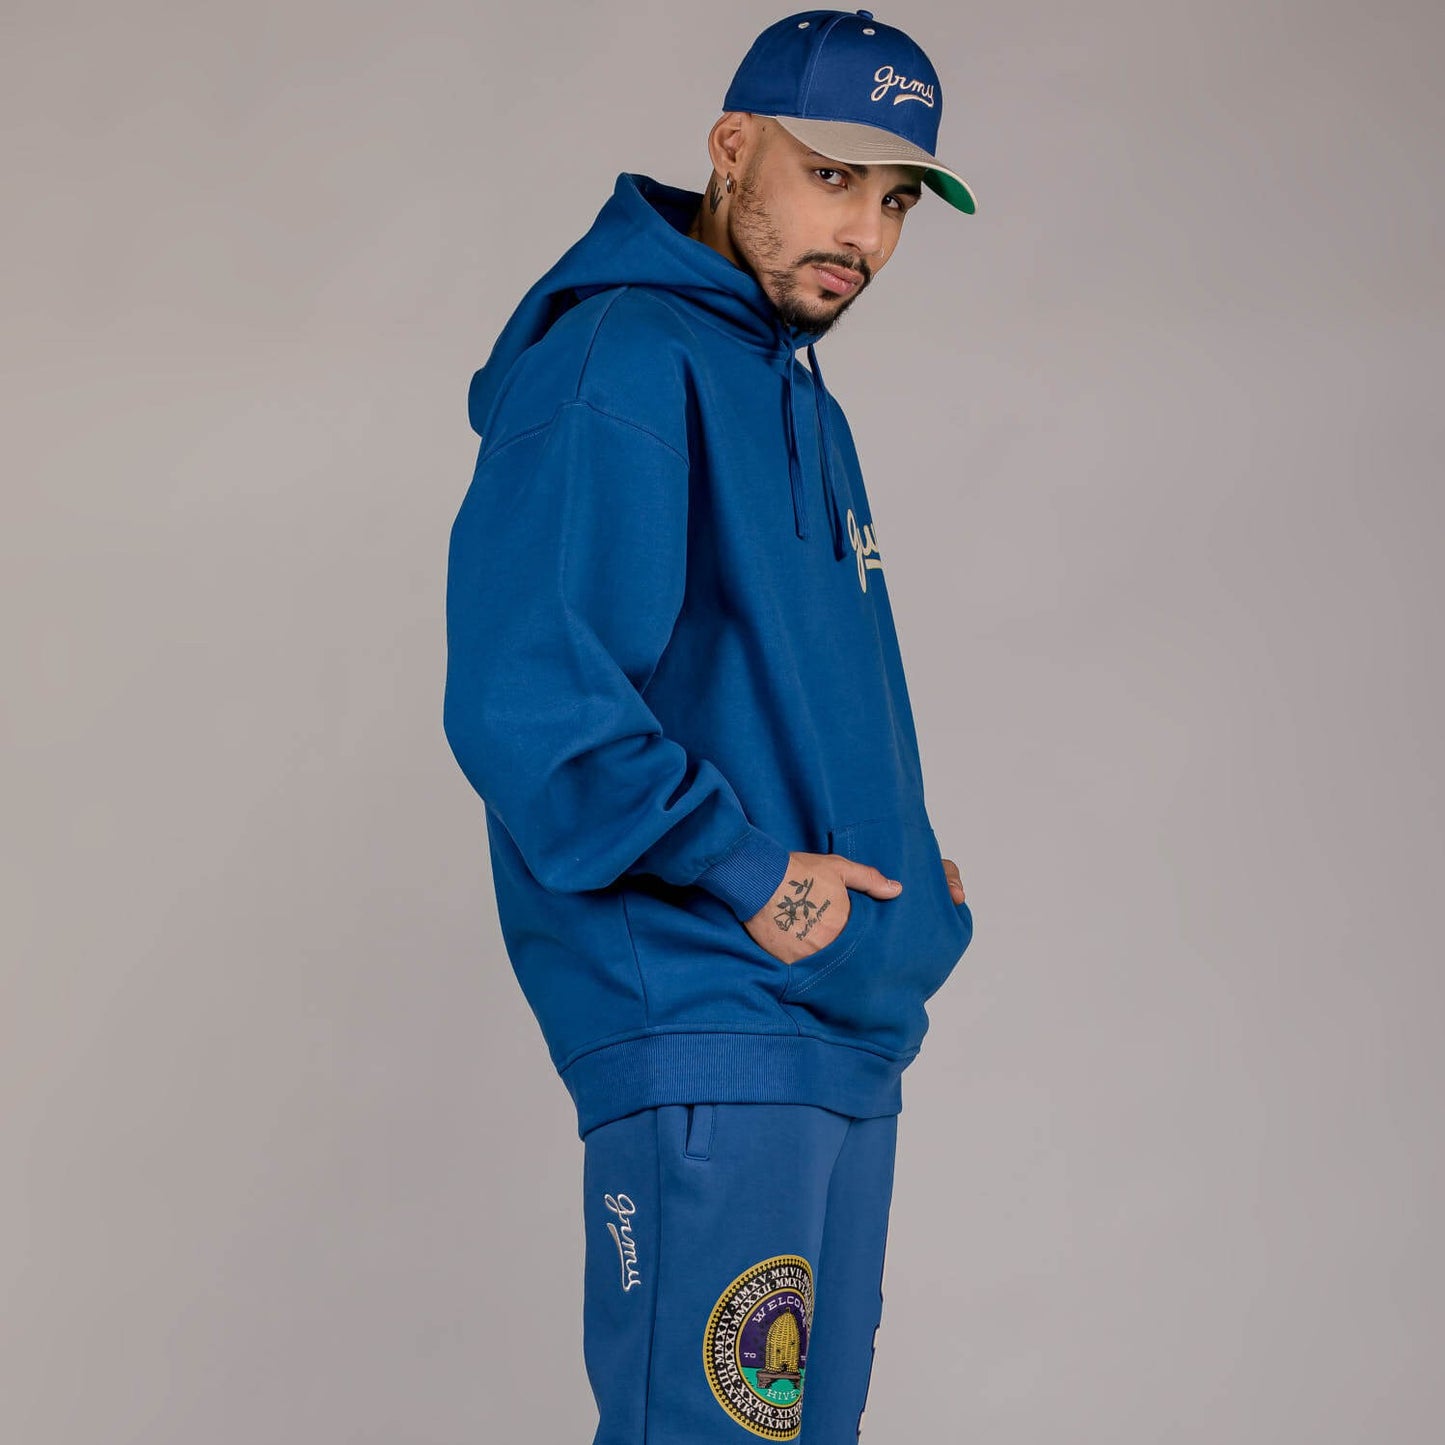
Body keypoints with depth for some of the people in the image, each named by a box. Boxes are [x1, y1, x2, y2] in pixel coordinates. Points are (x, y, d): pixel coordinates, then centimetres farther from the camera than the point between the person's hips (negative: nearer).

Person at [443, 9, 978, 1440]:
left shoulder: (801, 402, 19)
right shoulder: (618, 368, -12)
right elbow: (523, 705, -23)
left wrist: (907, 866, 10)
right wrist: (745, 871, -17)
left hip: (850, 1033, 10)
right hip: (697, 1020, -10)